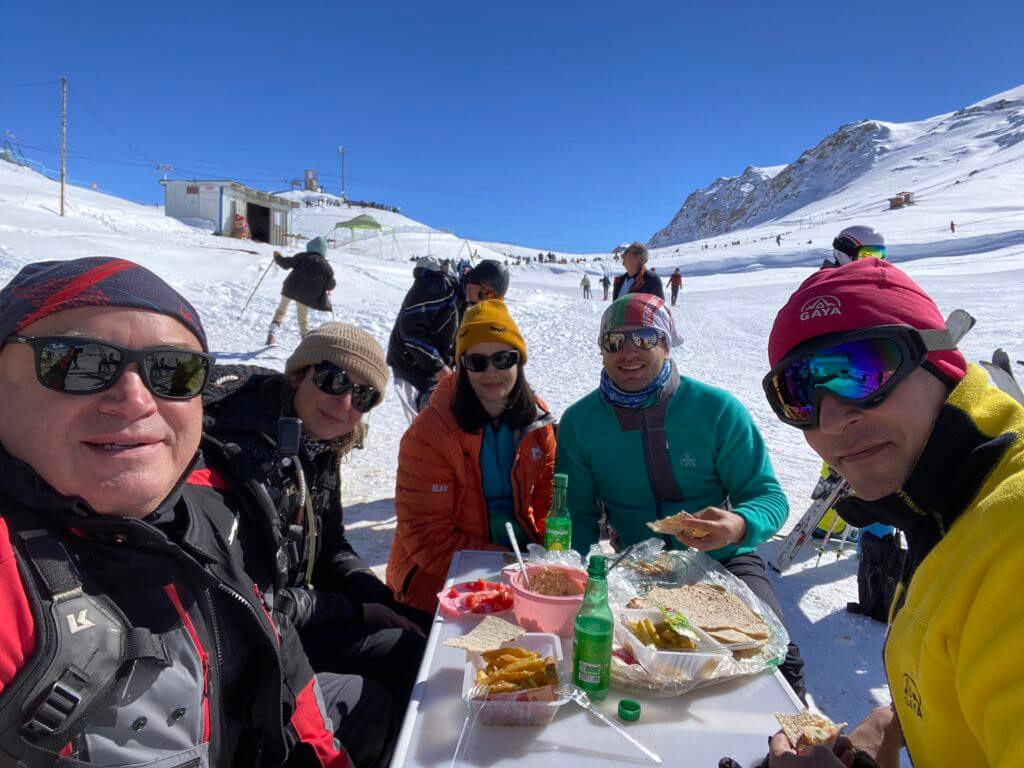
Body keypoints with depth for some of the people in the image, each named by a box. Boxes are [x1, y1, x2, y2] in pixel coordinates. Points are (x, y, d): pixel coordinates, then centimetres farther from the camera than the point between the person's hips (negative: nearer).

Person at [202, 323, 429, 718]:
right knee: (409, 655, -14)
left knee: (428, 629, 7)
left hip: (293, 605, 8)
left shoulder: (320, 445, 0)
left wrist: (390, 607, -4)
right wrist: (356, 610, -15)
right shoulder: (245, 452, -26)